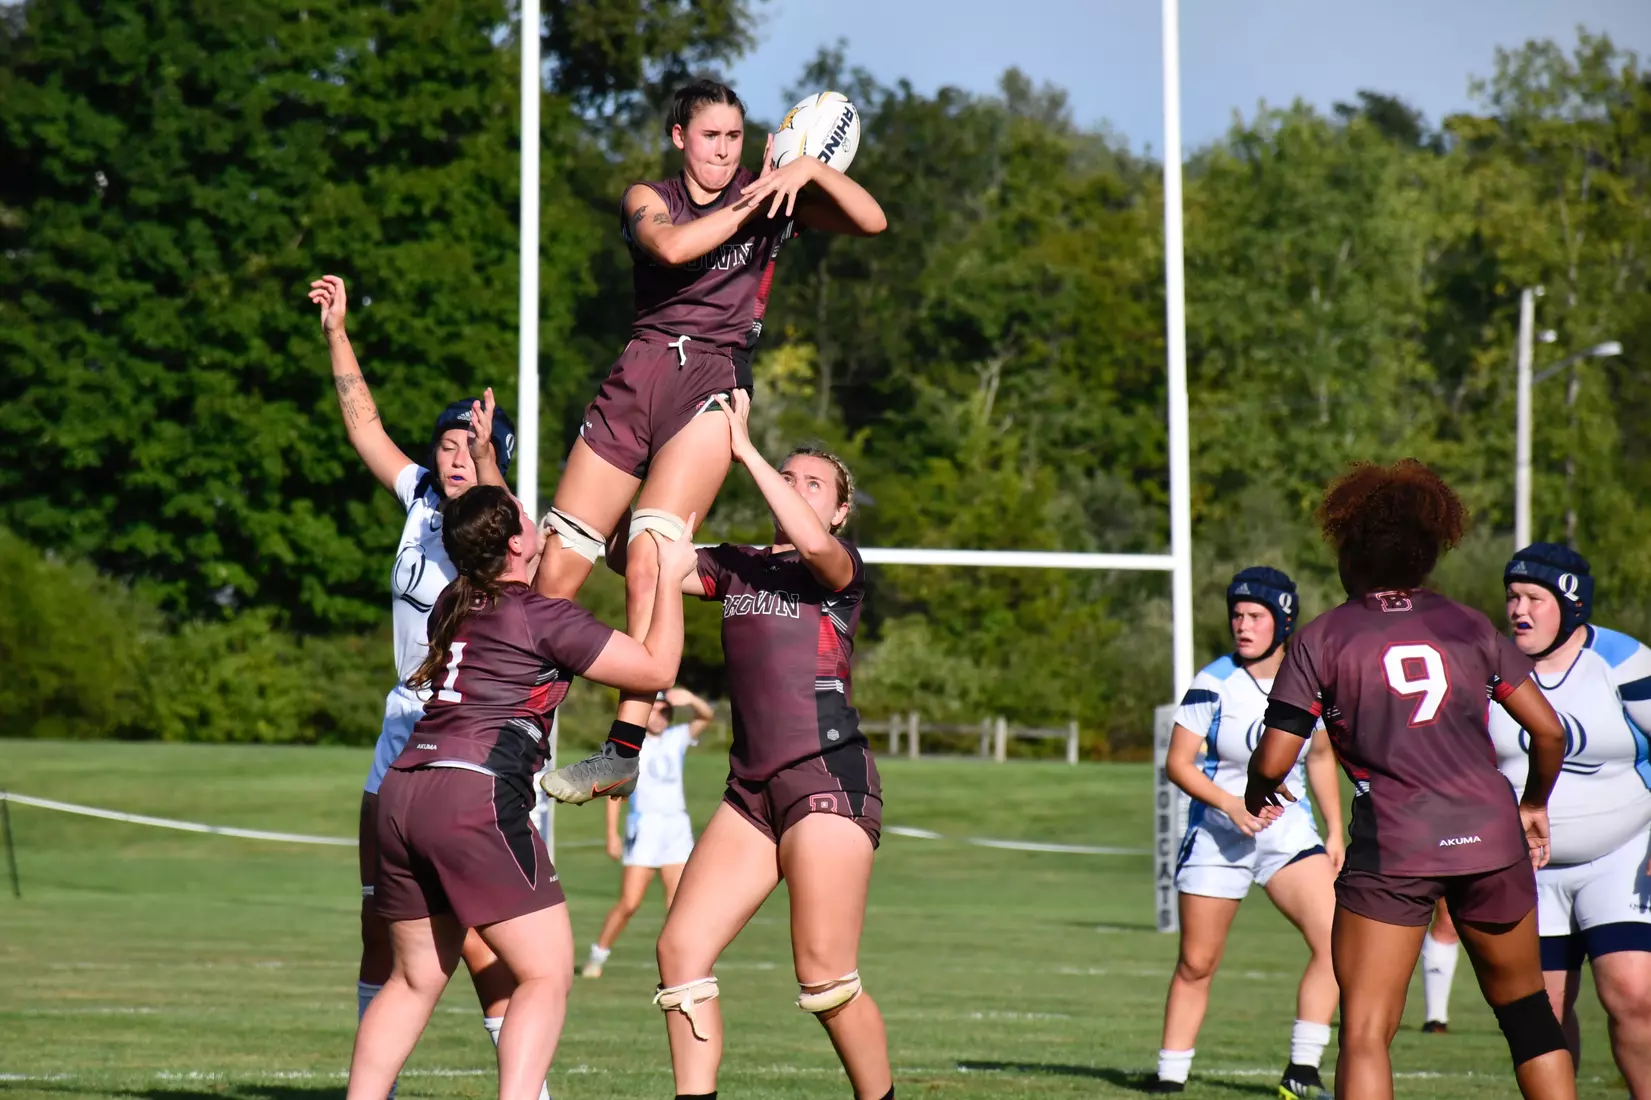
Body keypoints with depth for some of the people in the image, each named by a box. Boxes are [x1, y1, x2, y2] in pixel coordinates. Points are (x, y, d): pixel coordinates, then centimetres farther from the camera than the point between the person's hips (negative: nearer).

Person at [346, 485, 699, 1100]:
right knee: (547, 973, -4)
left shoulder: (452, 608, 17)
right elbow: (657, 667, 2)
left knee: (415, 979, 18)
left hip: (404, 791, 8)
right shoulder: (543, 618, -3)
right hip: (476, 799, -8)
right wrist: (670, 574, 13)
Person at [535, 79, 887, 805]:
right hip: (639, 376, 3)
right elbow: (672, 246, -12)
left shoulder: (775, 197, 10)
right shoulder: (648, 199, 11)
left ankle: (626, 744, -25)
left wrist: (812, 171, -14)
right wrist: (749, 205, -12)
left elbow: (871, 221, -2)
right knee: (554, 569, -3)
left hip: (713, 383, -3)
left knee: (647, 560, -21)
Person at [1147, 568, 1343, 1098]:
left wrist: (1335, 831, 12)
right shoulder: (1214, 684, -11)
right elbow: (1178, 762, -8)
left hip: (1288, 830, 2)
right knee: (1197, 964, 4)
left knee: (1333, 940, -16)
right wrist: (1230, 804, -21)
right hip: (1218, 835, -2)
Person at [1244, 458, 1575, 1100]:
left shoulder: (1322, 640, 1)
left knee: (1365, 1030, -3)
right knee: (1526, 1009, 17)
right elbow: (1549, 731, 9)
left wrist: (1258, 794, 18)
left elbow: (1272, 761, -4)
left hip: (1391, 852, -3)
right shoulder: (1468, 627, 11)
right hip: (1490, 834, 3)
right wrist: (1534, 805, 27)